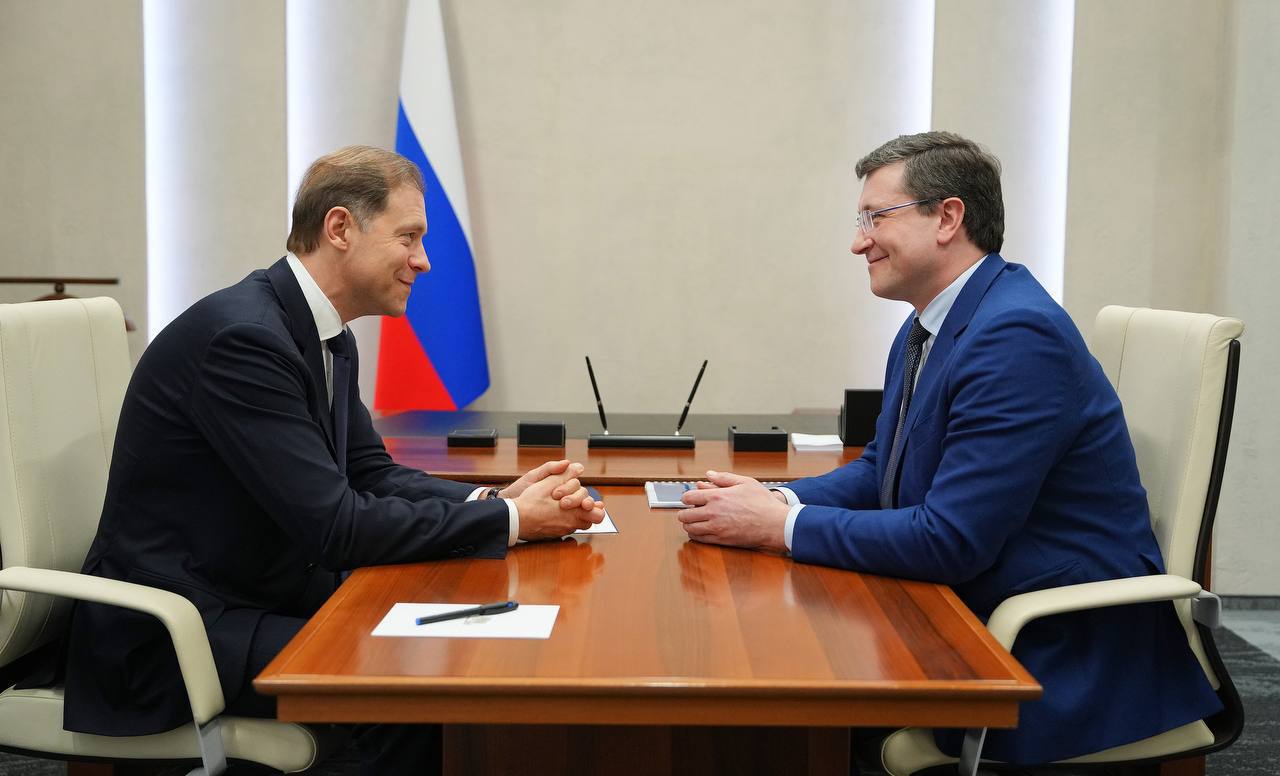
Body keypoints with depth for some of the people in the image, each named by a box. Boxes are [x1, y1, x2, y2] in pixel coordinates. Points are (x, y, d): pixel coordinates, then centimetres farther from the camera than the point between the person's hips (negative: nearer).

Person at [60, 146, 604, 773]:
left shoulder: (329, 338, 6)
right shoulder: (243, 335, -24)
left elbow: (370, 473, 9)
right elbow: (335, 526, -26)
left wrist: (497, 498, -8)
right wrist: (511, 520, -19)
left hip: (264, 592, 9)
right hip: (176, 630, -9)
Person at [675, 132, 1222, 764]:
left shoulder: (1018, 334, -22)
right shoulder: (926, 326, 7)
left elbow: (952, 539, -26)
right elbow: (882, 468, 15)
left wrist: (780, 526, -20)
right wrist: (778, 499, -4)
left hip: (1060, 651, -8)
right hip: (964, 608, 8)